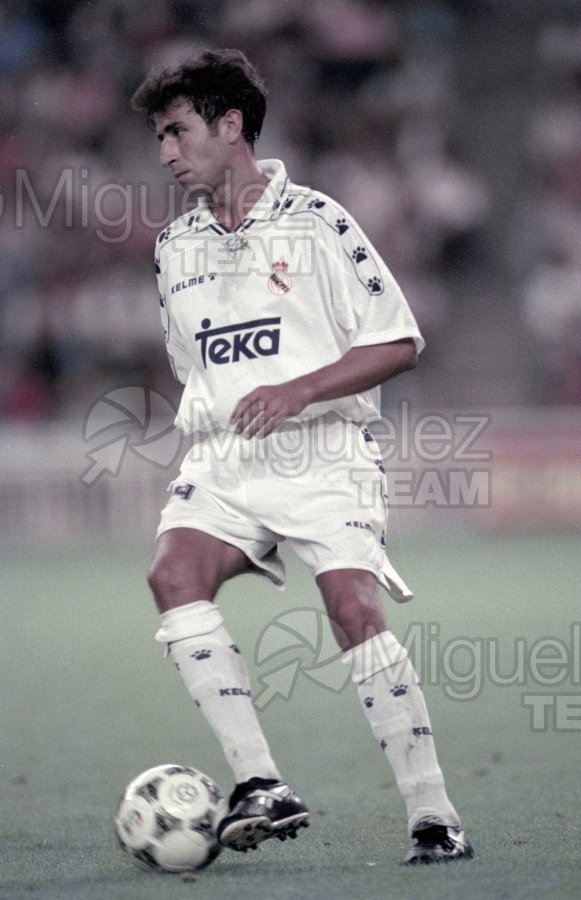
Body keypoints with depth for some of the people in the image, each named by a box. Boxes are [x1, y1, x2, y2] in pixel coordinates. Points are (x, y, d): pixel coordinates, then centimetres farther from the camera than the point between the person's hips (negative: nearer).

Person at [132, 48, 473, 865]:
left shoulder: (313, 222, -2)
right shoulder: (176, 247, 16)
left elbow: (399, 342, -4)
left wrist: (299, 390, -15)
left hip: (322, 453, -5)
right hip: (223, 461, 5)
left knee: (355, 610, -22)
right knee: (174, 571, -25)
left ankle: (433, 816, -13)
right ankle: (261, 787, -27)